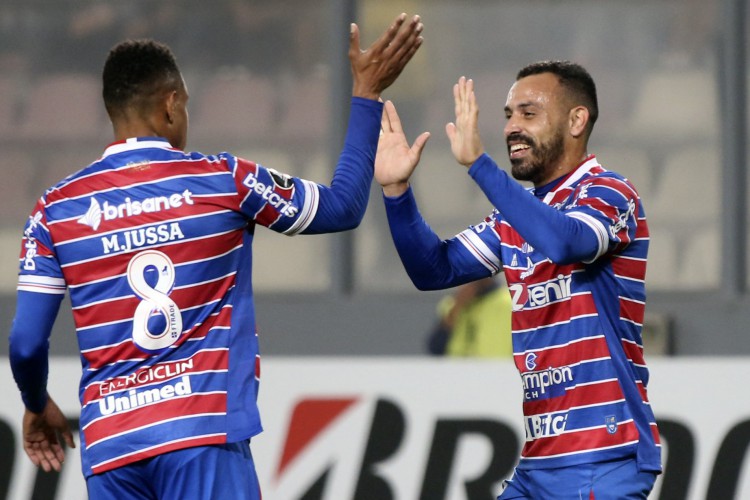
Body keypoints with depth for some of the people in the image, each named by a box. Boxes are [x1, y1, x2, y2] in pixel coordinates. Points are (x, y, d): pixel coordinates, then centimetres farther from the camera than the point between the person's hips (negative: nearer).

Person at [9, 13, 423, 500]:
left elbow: (26, 344, 4)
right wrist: (367, 94, 24)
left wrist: (38, 406, 26)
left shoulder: (55, 210, 6)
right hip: (204, 430, -3)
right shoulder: (224, 180, 2)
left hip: (109, 441, 3)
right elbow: (343, 207, 15)